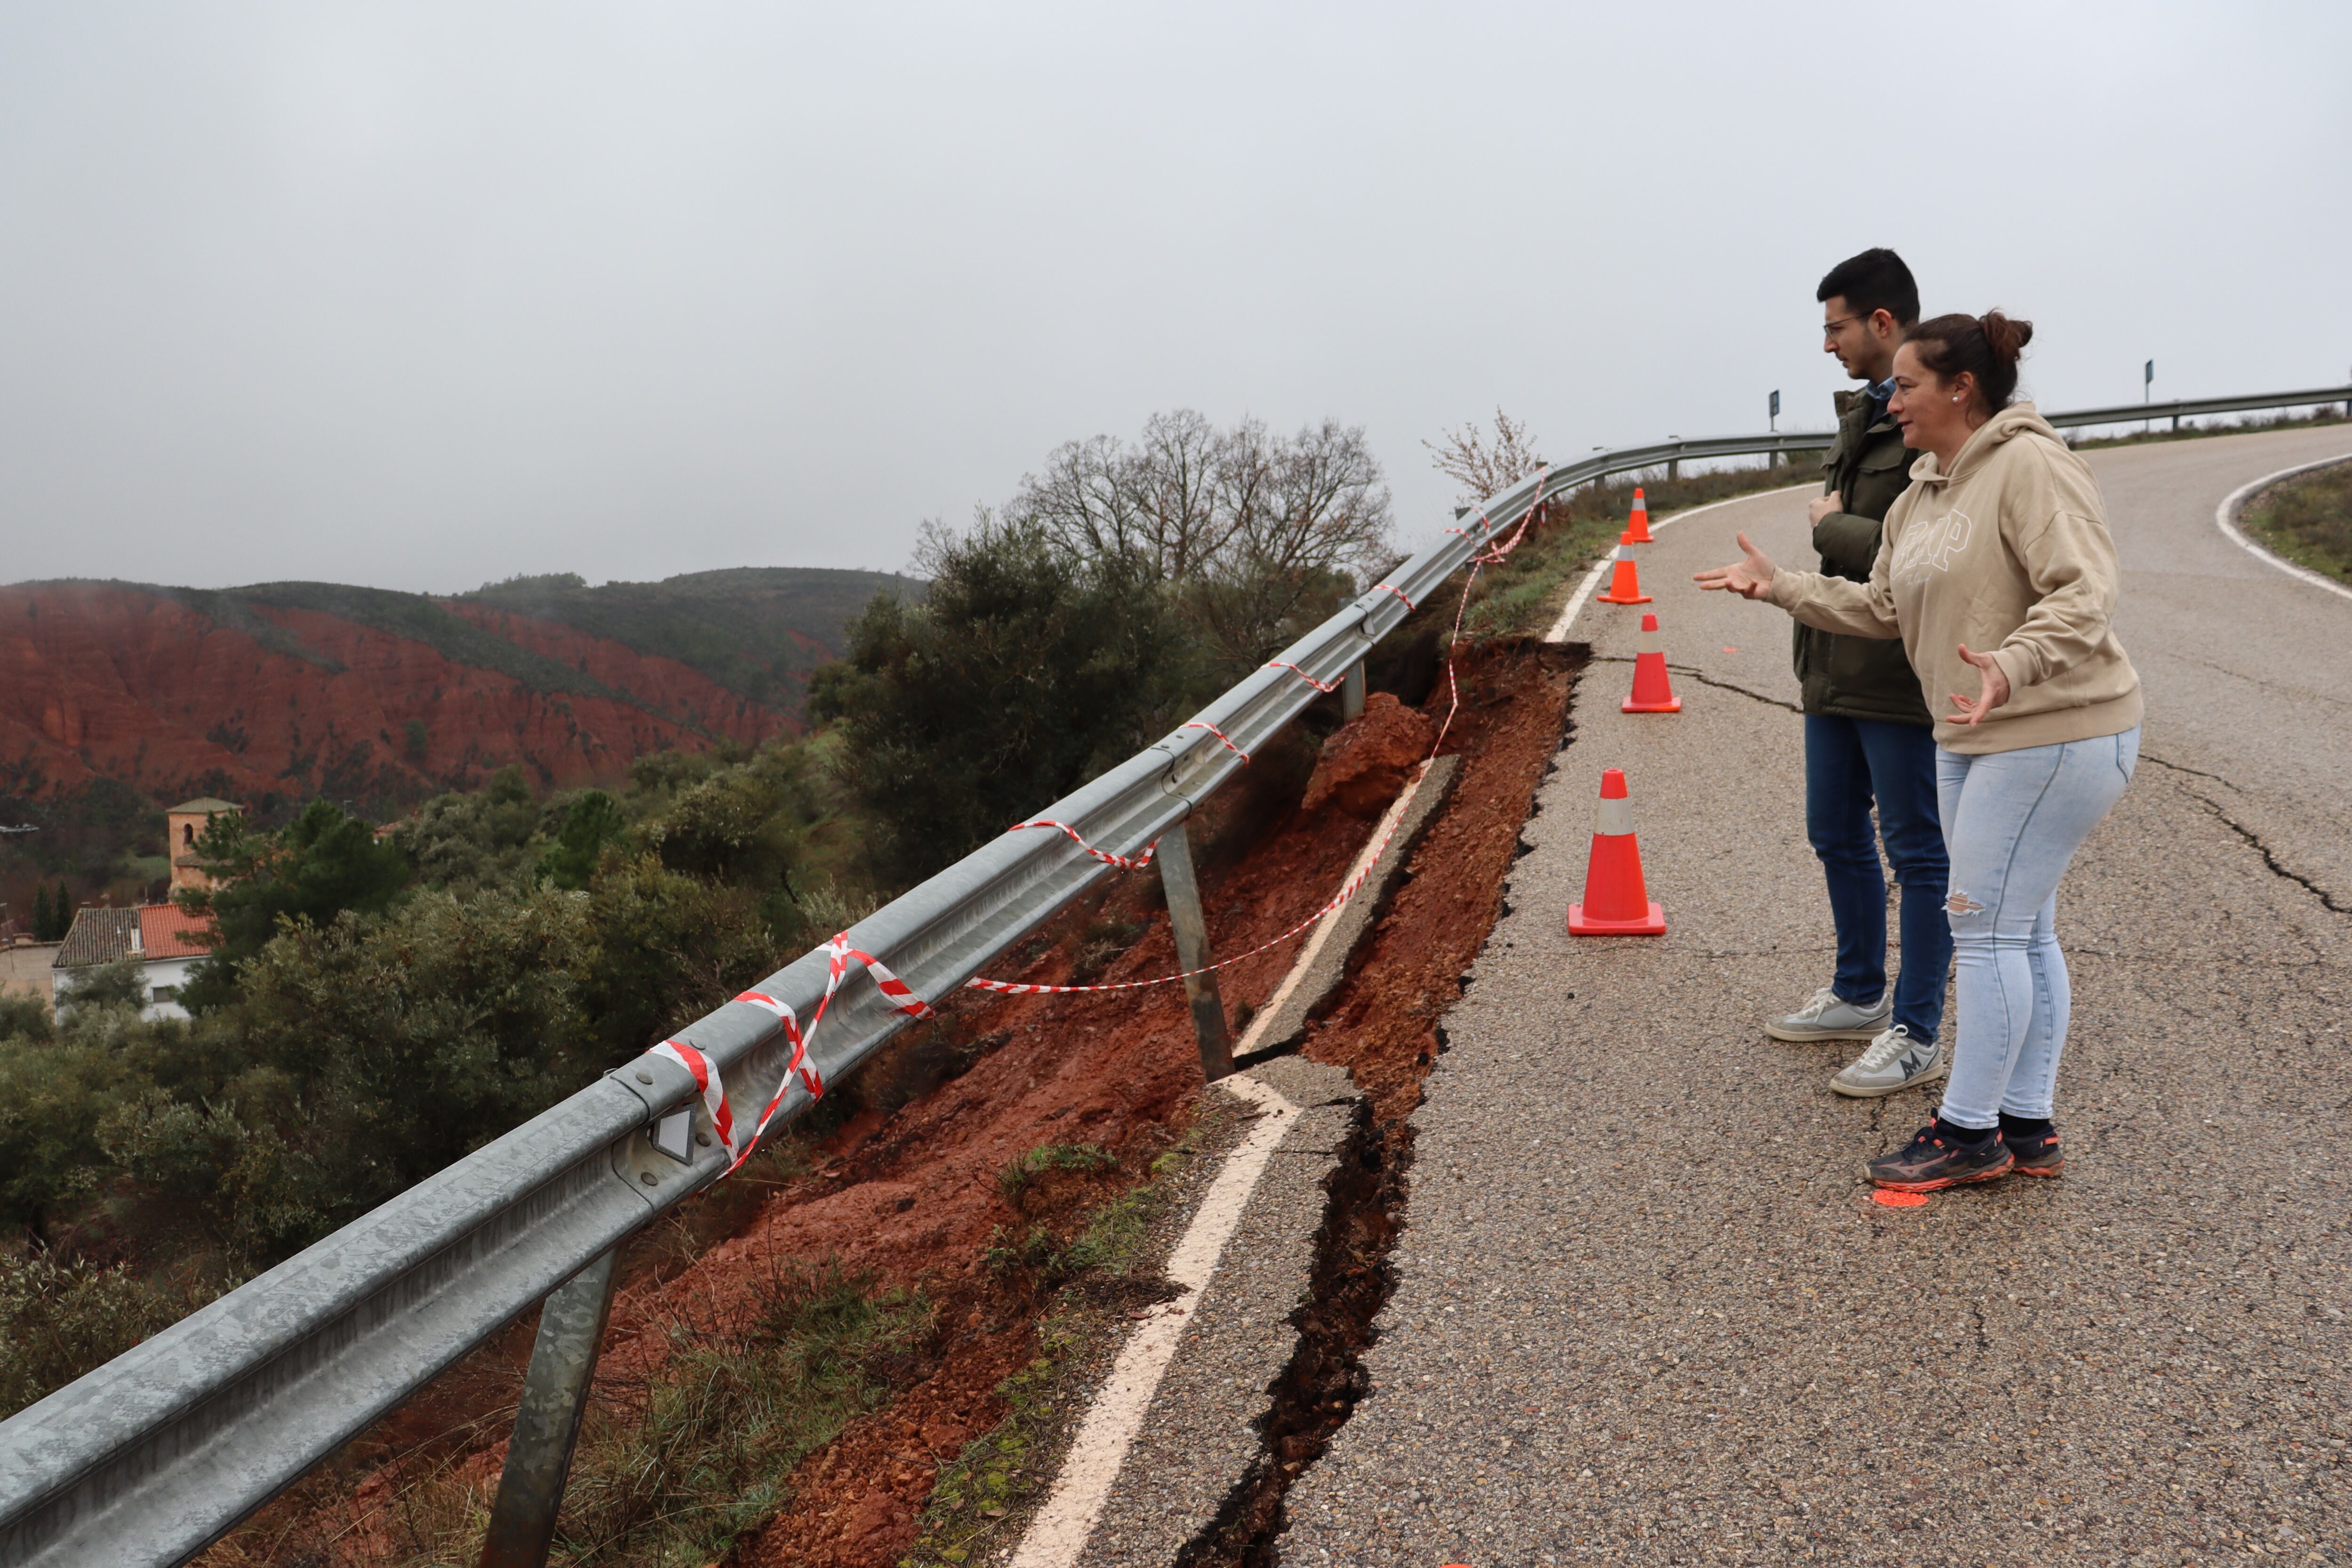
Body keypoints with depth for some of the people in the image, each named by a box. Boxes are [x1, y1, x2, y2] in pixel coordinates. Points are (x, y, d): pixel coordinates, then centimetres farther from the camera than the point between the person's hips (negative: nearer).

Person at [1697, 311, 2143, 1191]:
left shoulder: (2031, 467, -16)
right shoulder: (1920, 498, 13)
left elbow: (2084, 591, -25)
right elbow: (1881, 608, 17)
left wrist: (2013, 665, -40)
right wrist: (1781, 586, 11)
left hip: (2056, 735, -10)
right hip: (1976, 734, 10)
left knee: (1987, 923, -6)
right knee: (2017, 928, 13)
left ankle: (1968, 1133, 5)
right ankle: (2027, 1126, 23)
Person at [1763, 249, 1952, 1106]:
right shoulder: (1860, 411, 14)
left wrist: (1829, 527, -13)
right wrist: (1835, 525, 4)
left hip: (1902, 676, -10)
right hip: (1836, 669, 10)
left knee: (1917, 852, 2)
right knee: (1837, 836, 19)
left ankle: (1916, 1034, 13)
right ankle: (1860, 995, 36)